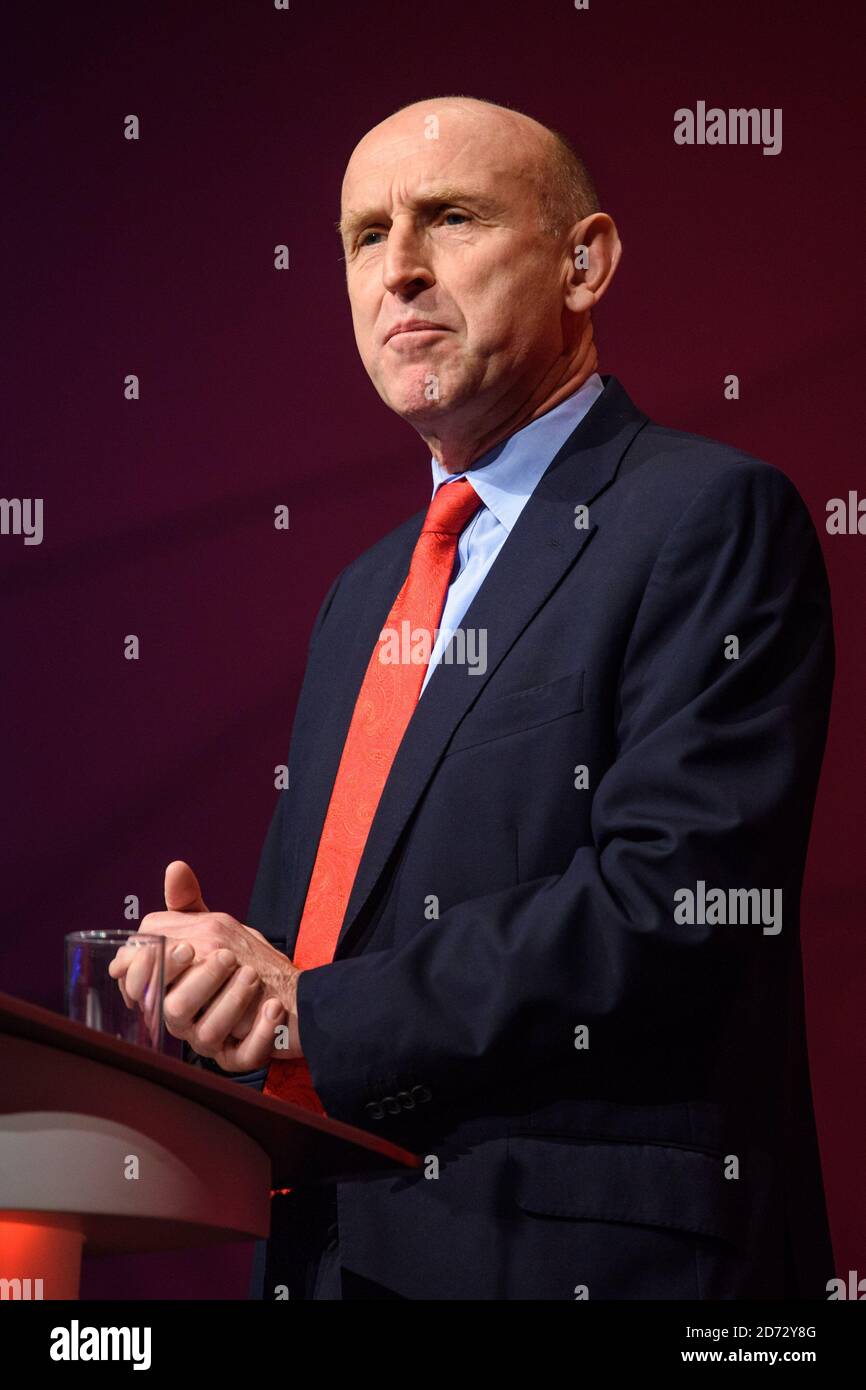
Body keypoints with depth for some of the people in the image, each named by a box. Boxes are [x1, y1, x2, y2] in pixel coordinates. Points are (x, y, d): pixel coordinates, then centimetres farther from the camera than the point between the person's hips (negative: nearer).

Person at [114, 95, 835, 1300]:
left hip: (587, 1249, -7)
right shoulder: (366, 594, 16)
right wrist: (224, 979, -4)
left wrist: (316, 1014, -15)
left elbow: (670, 900, -19)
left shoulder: (715, 517, -9)